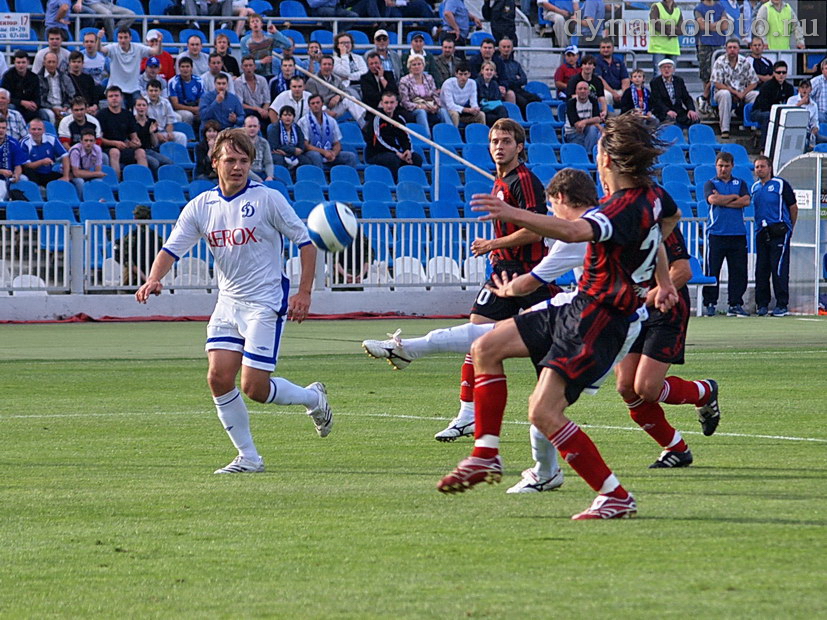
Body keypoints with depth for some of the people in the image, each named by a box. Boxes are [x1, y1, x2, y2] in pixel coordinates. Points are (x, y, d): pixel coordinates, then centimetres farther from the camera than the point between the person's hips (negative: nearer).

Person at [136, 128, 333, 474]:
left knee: (254, 388, -10)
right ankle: (248, 458, 6)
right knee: (219, 378, -7)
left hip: (265, 303, -5)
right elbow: (171, 249, 1)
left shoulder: (268, 199, -8)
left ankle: (313, 398, 20)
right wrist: (153, 279, -20)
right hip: (227, 303, 5)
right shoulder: (200, 207, 4)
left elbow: (305, 241, -3)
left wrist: (304, 292, -9)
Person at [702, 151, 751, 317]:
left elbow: (746, 201, -2)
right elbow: (713, 199, -11)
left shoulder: (740, 183, 15)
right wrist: (734, 197, -2)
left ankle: (735, 304, 6)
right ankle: (710, 304, 2)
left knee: (738, 270, 0)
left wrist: (723, 201, -6)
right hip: (716, 233, -2)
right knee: (712, 270, -4)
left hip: (738, 234, 2)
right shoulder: (710, 184, 8)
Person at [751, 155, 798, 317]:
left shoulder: (781, 185, -4)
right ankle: (762, 304, 12)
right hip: (761, 233, 6)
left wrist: (789, 229, 8)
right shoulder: (755, 188, 12)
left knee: (779, 269, -8)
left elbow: (793, 208, 1)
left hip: (779, 232, -6)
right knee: (761, 270, 5)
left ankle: (782, 305, -4)